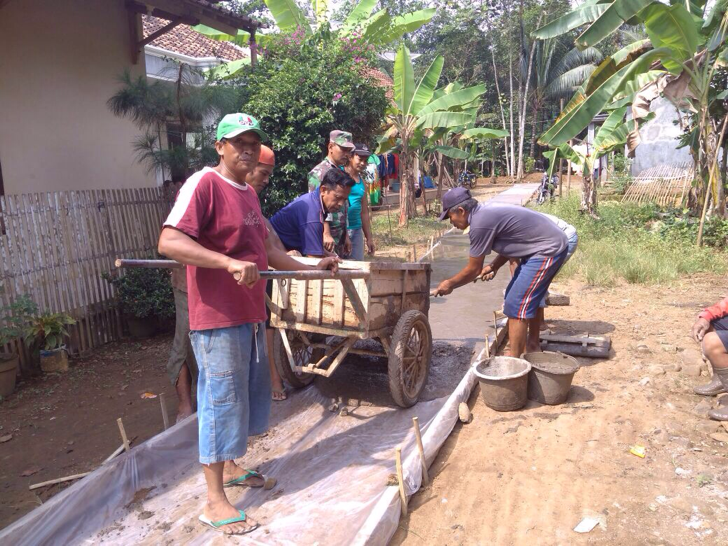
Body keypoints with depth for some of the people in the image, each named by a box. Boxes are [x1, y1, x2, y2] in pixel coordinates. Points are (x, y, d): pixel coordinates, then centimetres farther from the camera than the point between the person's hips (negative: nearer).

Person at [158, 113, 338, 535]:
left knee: (251, 394, 20)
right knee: (222, 402, 0)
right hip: (218, 318, -9)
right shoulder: (204, 184, -13)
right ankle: (215, 502, 17)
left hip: (251, 315, 9)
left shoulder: (249, 193, 14)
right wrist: (230, 263, -32)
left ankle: (228, 467, 41)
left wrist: (311, 268, 15)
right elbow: (169, 242, -23)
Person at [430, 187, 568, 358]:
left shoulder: (480, 223, -20)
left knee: (516, 304, -7)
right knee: (528, 299, 22)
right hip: (551, 245, 10)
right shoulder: (487, 212, 8)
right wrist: (493, 266, 18)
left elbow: (473, 270, -12)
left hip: (548, 250, -10)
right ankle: (533, 346, 35)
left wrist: (449, 284, 2)